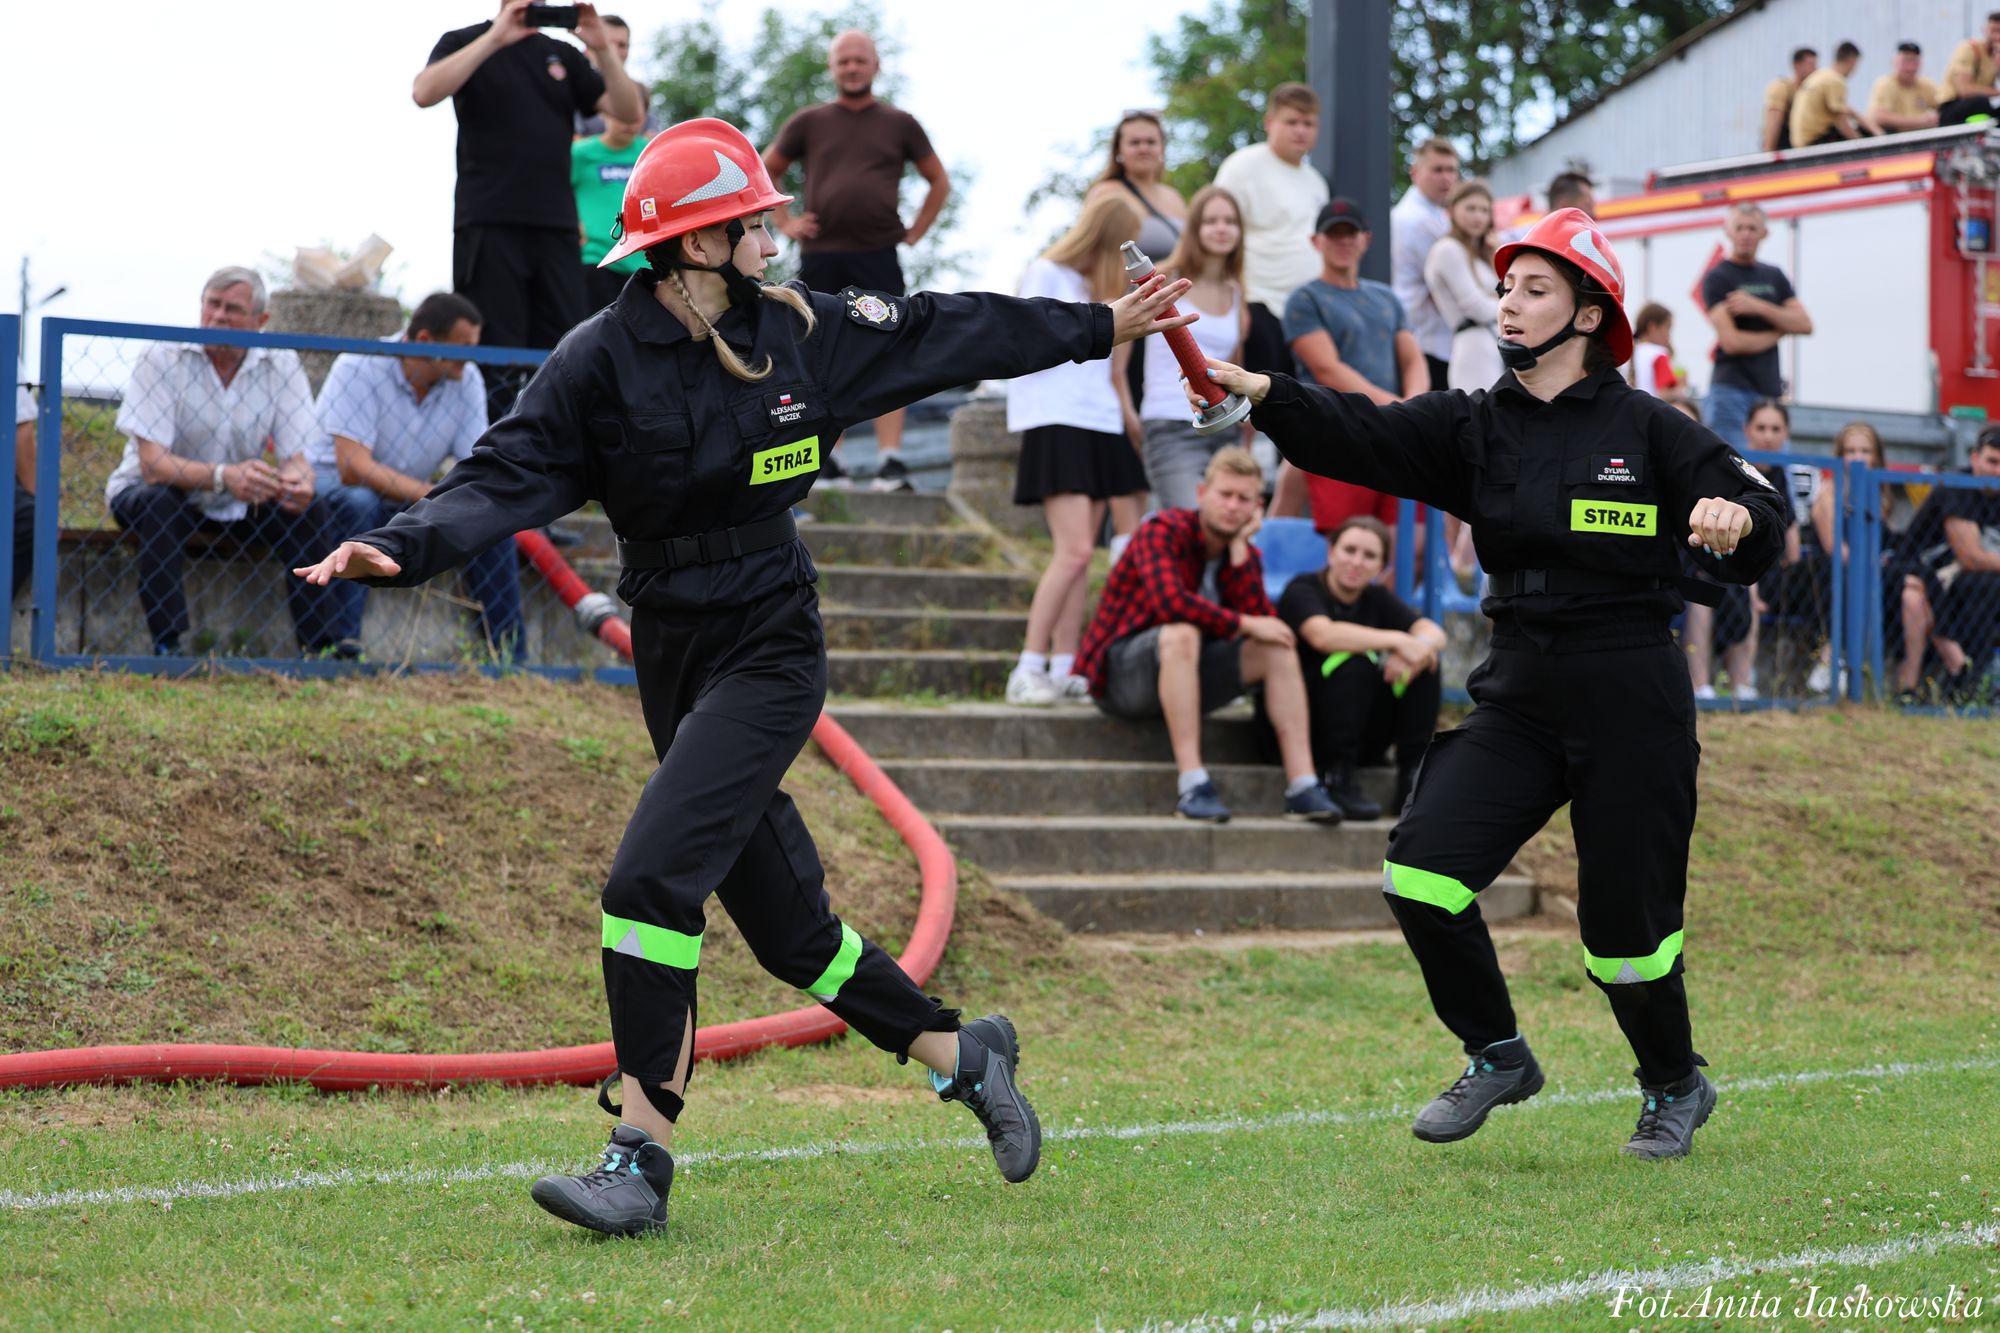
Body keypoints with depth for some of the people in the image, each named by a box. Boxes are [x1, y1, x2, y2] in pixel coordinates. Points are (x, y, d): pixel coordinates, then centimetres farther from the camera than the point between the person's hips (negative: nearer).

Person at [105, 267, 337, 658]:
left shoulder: (281, 365, -8)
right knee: (160, 501, -35)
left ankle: (319, 646, -16)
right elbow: (152, 462, -27)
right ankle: (166, 646, -36)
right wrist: (223, 476, -45)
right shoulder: (162, 359, -18)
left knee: (310, 508, -20)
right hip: (146, 493, -3)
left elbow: (297, 457, -13)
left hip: (238, 506, 3)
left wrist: (295, 482, -39)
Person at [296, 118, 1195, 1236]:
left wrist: (1104, 328, 20)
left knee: (653, 877, -19)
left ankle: (642, 1157, -14)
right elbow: (507, 477, -9)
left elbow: (946, 334, 11)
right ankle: (960, 1053, 31)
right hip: (674, 657, 2)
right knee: (784, 920, 10)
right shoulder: (602, 362, -4)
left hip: (771, 650, -2)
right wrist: (401, 548, -27)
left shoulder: (802, 330, 0)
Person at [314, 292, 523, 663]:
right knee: (357, 503, -38)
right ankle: (340, 645, -36)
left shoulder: (466, 379, -5)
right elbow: (352, 467, -31)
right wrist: (433, 495, -38)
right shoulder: (359, 368, -23)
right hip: (335, 484, -5)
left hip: (411, 502, 5)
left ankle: (507, 656, -6)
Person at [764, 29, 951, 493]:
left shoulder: (899, 124, 10)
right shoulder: (809, 123, 10)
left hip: (878, 258, -1)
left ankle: (891, 461, -14)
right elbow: (765, 172, 21)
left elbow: (939, 181, 19)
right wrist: (784, 222, 9)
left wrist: (915, 231, 9)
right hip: (820, 256, 1)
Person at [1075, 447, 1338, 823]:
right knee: (1181, 633, -37)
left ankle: (1302, 785, -19)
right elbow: (1169, 601, -33)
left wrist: (1239, 550, -16)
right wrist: (1243, 624, -23)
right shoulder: (1163, 529, -15)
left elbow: (1263, 624, -12)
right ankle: (1191, 784, -41)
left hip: (1186, 673, 7)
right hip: (1119, 675, -7)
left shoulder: (1245, 555, 5)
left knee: (1278, 648, -10)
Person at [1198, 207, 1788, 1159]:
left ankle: (1676, 1085, 31)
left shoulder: (1648, 430, -4)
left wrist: (1737, 517, -31)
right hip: (1517, 693, 4)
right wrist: (1257, 391, -28)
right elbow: (1360, 436, -10)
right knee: (1421, 870, -11)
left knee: (1624, 923, 2)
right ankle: (1498, 1057, 11)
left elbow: (1758, 527, -6)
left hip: (1632, 699, -4)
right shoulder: (1473, 428, 5)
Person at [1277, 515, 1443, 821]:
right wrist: (1398, 640, -33)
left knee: (1426, 664, -12)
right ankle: (1338, 779, -25)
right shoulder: (1303, 591, -9)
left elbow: (1434, 633, -7)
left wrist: (1417, 649, -31)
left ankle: (1413, 777, -14)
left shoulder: (1376, 598, 9)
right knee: (1354, 663, -31)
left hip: (1361, 734, 6)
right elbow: (1322, 635, -32)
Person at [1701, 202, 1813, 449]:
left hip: (1770, 389, 6)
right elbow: (1732, 341, -13)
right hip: (1732, 389, -6)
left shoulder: (1774, 276, 16)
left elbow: (1804, 325, 5)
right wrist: (1778, 332, 2)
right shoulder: (1717, 278, -2)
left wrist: (1758, 307, -9)